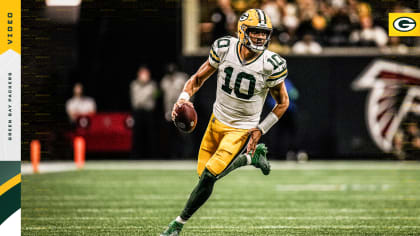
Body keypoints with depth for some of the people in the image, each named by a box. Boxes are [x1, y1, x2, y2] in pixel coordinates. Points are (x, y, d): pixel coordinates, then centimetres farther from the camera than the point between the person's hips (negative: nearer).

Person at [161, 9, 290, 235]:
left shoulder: (271, 65, -19)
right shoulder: (224, 48, -12)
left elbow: (283, 102, -3)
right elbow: (199, 77, 2)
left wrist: (260, 130, -9)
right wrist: (184, 97, -16)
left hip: (242, 129, -4)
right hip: (217, 121, 4)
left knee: (209, 176, -14)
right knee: (203, 173, 10)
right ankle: (251, 157, 31)